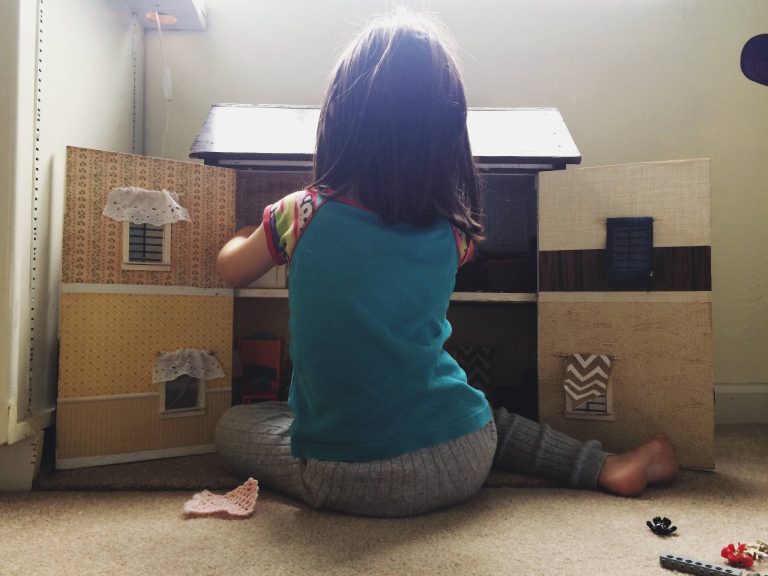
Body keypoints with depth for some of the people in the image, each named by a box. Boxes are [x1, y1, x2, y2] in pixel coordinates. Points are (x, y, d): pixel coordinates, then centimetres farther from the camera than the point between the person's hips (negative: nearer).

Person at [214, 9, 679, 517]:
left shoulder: (303, 216, -11)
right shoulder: (452, 233, -6)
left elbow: (231, 270, 10)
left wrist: (249, 237, 34)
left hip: (344, 479, -2)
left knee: (234, 424, 22)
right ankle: (608, 466, 24)